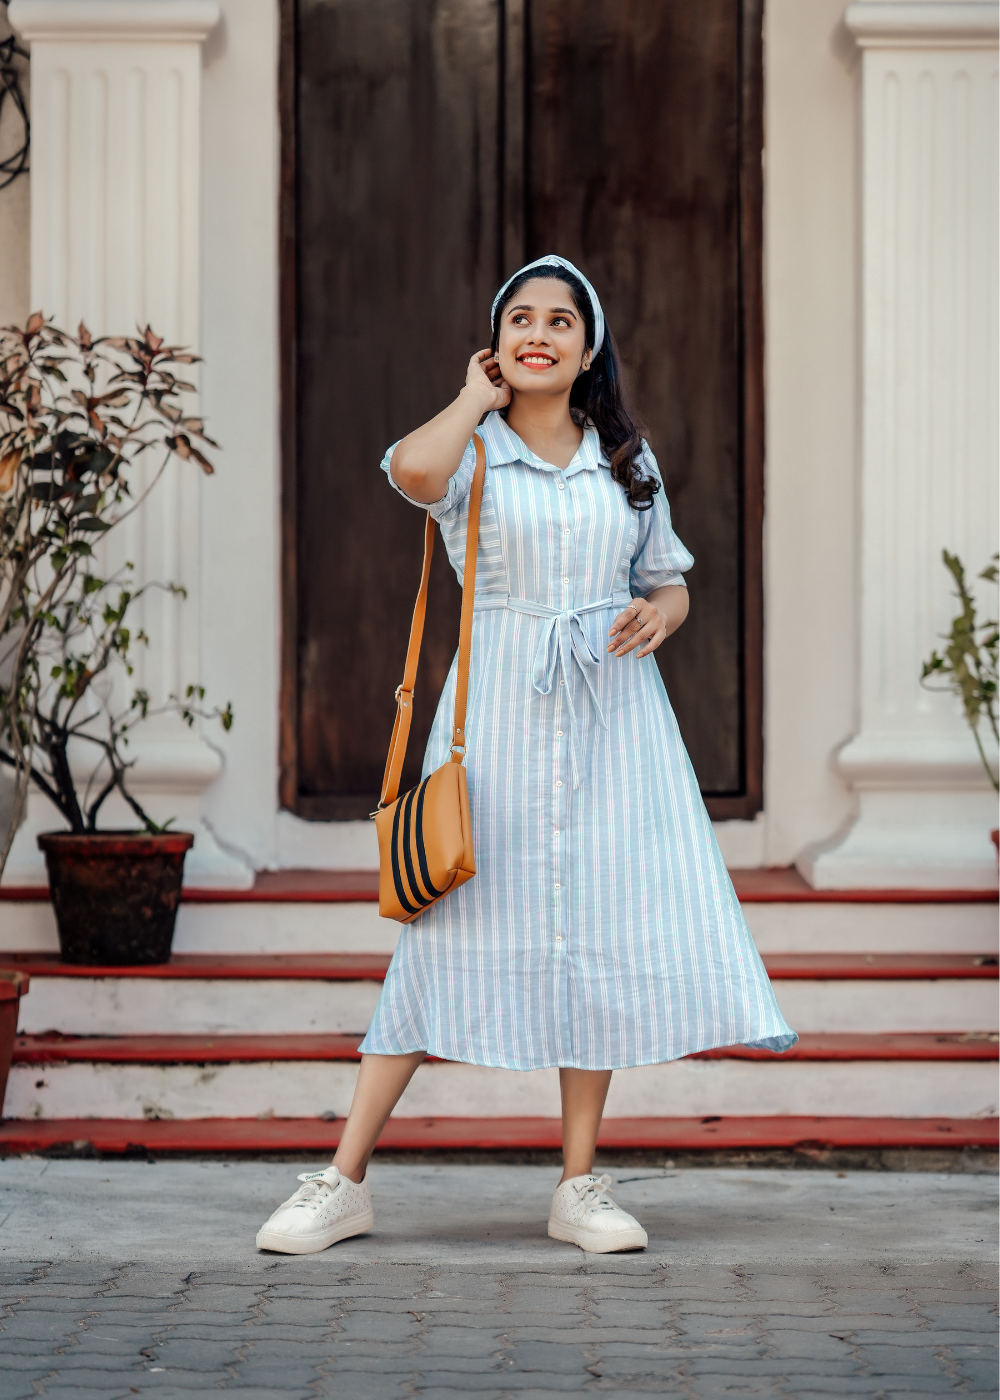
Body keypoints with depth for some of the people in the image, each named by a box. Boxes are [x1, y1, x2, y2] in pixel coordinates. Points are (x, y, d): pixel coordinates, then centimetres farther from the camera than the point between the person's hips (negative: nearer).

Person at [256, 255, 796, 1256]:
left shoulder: (626, 460, 13)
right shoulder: (473, 450, 2)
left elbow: (670, 582, 19)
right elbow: (413, 471, -23)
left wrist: (659, 613, -5)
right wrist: (479, 396, -5)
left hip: (611, 712, 3)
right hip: (500, 707, -3)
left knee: (602, 930, 0)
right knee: (455, 925, -6)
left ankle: (579, 1186, 10)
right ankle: (344, 1182, 0)